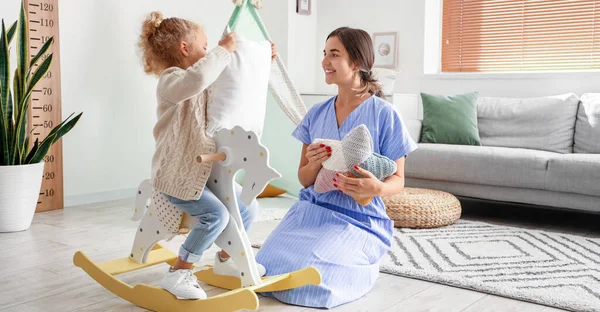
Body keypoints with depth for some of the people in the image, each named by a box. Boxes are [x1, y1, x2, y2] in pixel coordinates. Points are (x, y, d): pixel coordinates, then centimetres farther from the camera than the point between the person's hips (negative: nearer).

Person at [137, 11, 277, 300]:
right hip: (177, 174, -10)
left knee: (247, 207, 10)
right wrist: (223, 49, -28)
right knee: (216, 215, -27)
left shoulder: (205, 84, 14)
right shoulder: (171, 81, -16)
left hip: (207, 169, 10)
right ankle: (178, 274, -11)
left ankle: (225, 259, 31)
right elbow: (197, 79, -41)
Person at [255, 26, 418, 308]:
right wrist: (315, 164, -16)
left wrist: (377, 188, -27)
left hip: (357, 219, -4)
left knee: (308, 283, -24)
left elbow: (397, 181, -3)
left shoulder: (384, 115, -8)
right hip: (311, 210, 5)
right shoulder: (317, 113, 6)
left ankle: (362, 263, 9)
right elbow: (304, 180, 9)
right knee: (265, 269, -17)